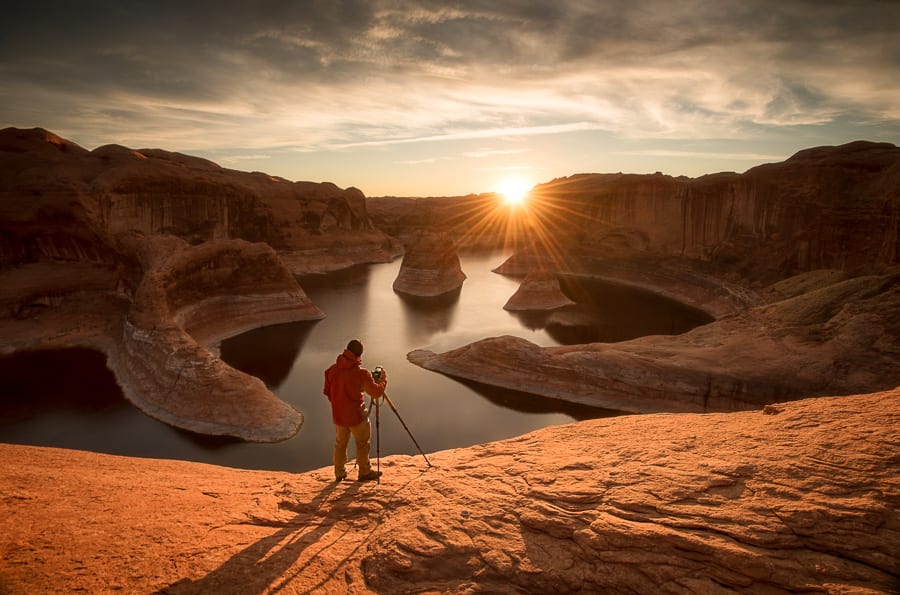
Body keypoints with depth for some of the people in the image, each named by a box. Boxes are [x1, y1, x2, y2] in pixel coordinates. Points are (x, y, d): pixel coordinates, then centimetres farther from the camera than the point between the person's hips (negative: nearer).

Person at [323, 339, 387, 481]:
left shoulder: (332, 369, -6)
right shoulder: (361, 373, -21)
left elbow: (327, 391, 5)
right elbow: (376, 392, -12)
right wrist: (383, 379, 5)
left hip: (338, 415, 5)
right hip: (357, 415, -5)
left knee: (340, 443, 21)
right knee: (362, 443, 14)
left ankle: (339, 473, 31)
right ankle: (365, 472, 25)